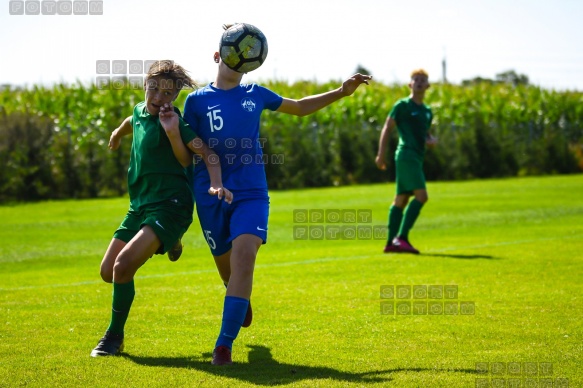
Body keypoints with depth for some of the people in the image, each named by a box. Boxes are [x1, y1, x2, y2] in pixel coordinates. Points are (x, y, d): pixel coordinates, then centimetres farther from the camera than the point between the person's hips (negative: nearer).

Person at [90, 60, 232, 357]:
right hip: (140, 207, 8)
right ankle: (164, 244, 41)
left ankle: (114, 337, -5)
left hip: (169, 207, -8)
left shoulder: (172, 120, -14)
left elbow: (205, 152, -21)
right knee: (108, 272, 12)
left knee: (124, 265, -25)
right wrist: (118, 132, 55)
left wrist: (216, 184, -38)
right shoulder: (140, 111, 8)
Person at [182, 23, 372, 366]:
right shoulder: (197, 100, 2)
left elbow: (299, 107, 25)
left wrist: (341, 92, 18)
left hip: (251, 193, 0)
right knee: (228, 269, 11)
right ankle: (243, 301, 49)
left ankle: (225, 345, -20)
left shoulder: (255, 94, 9)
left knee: (244, 257, -22)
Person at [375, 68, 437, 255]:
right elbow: (387, 128, -4)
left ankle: (391, 243, 8)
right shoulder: (403, 105, -2)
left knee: (401, 199, 7)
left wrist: (431, 140, 6)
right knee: (421, 195, -19)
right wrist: (381, 154, -11)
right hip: (406, 155, -8)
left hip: (417, 158, 8)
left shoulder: (427, 111, 19)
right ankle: (401, 237, -19)